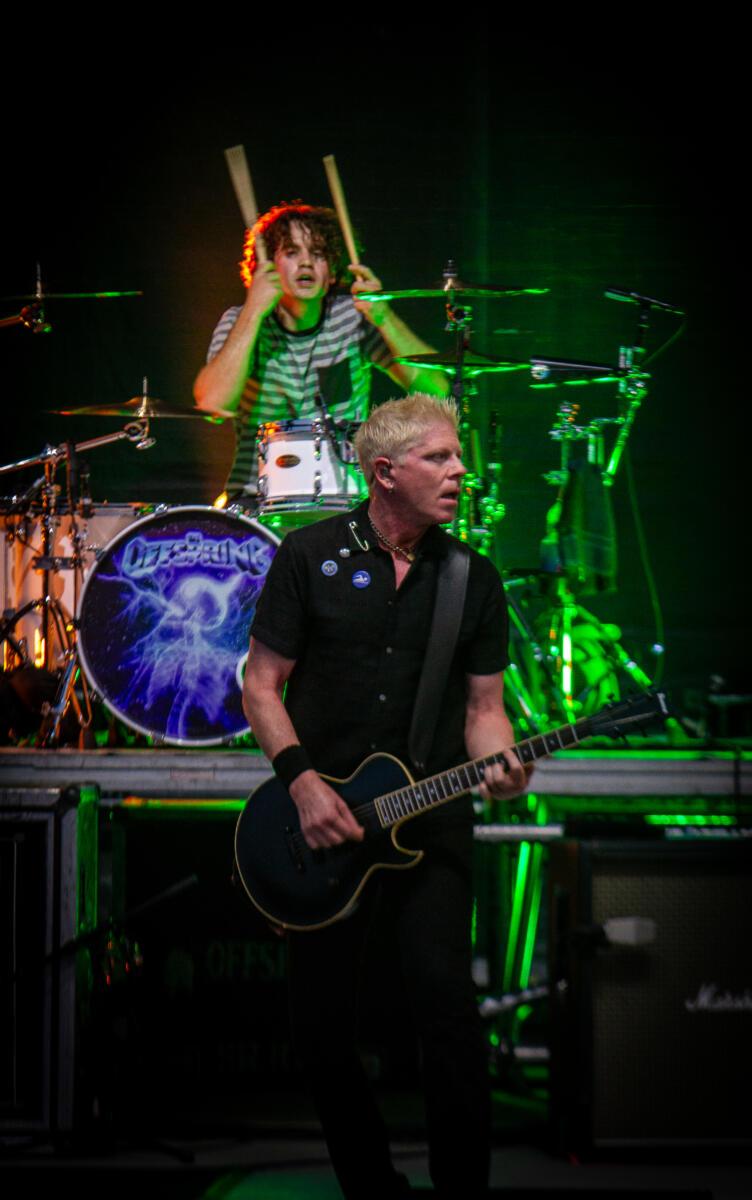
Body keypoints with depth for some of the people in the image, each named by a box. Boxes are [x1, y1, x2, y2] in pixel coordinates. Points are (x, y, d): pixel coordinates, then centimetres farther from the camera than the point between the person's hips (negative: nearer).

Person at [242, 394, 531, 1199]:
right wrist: (303, 783, -13)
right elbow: (262, 686, 1)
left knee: (445, 998, -16)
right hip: (320, 817, 0)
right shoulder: (311, 556, 0)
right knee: (320, 1026, 3)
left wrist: (495, 764, -14)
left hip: (430, 817, 0)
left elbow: (483, 707, 8)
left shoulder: (474, 579, 6)